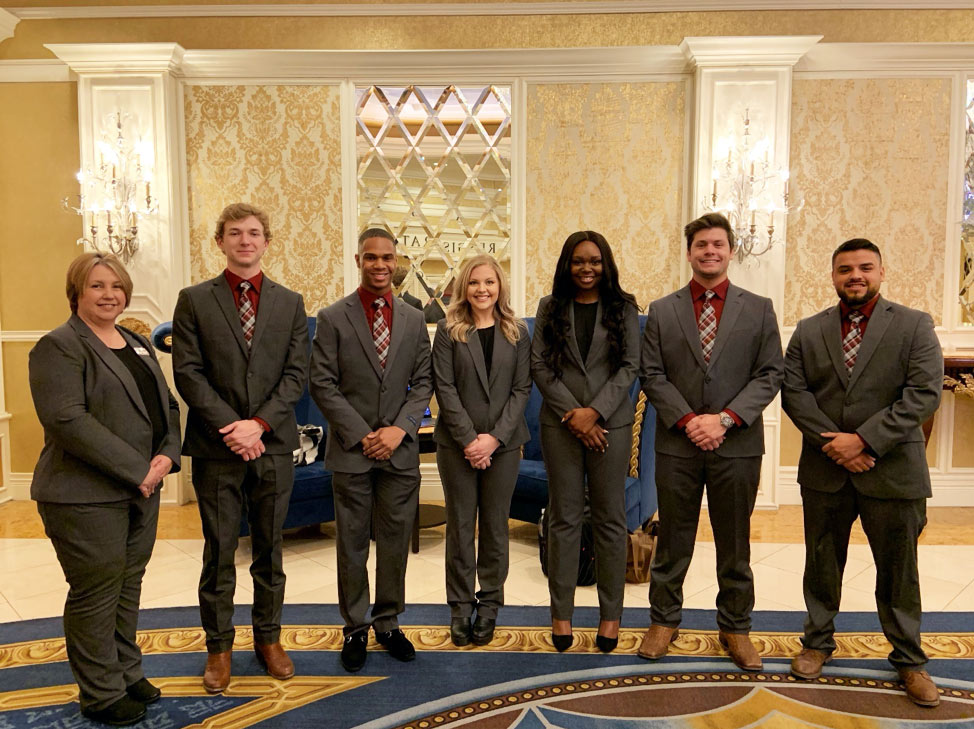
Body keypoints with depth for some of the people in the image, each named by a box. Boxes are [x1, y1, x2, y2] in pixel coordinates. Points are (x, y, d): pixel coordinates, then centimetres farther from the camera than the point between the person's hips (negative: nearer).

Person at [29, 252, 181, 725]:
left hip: (141, 490, 7)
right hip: (87, 496, -7)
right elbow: (68, 420, -21)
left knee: (128, 588, 17)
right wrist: (136, 470, -21)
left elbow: (166, 405, 14)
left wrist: (167, 456, -5)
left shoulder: (138, 343, 14)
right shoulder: (59, 346, -10)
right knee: (96, 593, 5)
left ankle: (127, 672, 33)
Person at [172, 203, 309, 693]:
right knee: (219, 551, 8)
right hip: (216, 446, -1)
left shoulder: (290, 303, 7)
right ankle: (219, 648, 23)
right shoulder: (194, 300, 3)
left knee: (269, 549, 12)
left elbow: (296, 373, 0)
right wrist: (230, 426, -14)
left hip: (273, 444, 1)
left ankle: (268, 638, 28)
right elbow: (188, 373, -4)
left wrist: (260, 423, -13)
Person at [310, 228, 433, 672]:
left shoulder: (414, 319, 8)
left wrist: (400, 428, -9)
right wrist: (361, 436, -12)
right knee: (352, 546, 8)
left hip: (400, 450, 2)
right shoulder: (332, 318, -1)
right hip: (351, 450, -2)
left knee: (395, 543, 10)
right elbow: (323, 386, -5)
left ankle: (388, 623, 28)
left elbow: (423, 382, 6)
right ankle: (355, 628, 24)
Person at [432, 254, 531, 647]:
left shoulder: (516, 332, 5)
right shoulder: (448, 330, 1)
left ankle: (489, 604, 21)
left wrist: (495, 437, -11)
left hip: (503, 443, 1)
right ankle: (460, 606, 19)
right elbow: (444, 387, -5)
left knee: (495, 525, 8)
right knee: (460, 526, 6)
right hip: (457, 443, -1)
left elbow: (522, 388, 0)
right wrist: (468, 438, -13)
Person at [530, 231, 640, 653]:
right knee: (564, 518, 6)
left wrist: (595, 411, -12)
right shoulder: (551, 308, 6)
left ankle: (610, 613, 17)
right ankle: (561, 611, 16)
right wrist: (572, 413, -10)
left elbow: (629, 366, -1)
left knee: (610, 519, 5)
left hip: (611, 423, 0)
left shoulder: (623, 308, 5)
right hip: (560, 424, 1)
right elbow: (539, 365, 0)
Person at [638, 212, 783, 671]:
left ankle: (735, 628, 27)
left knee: (735, 544, 11)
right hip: (677, 444, 0)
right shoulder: (661, 311, 5)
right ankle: (664, 621, 26)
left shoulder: (758, 309, 5)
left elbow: (769, 374, -1)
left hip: (737, 445, 0)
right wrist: (688, 420, -12)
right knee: (672, 541, 10)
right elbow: (652, 376, 0)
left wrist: (725, 418, -13)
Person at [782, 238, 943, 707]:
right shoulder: (808, 331, 6)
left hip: (892, 470, -2)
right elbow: (794, 392, -1)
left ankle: (908, 659, 28)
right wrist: (834, 444, -13)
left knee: (898, 570, 10)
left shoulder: (914, 326, -1)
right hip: (824, 471, 2)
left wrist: (863, 440, -17)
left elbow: (924, 394, -10)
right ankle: (818, 642, 32)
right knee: (822, 563, 14)